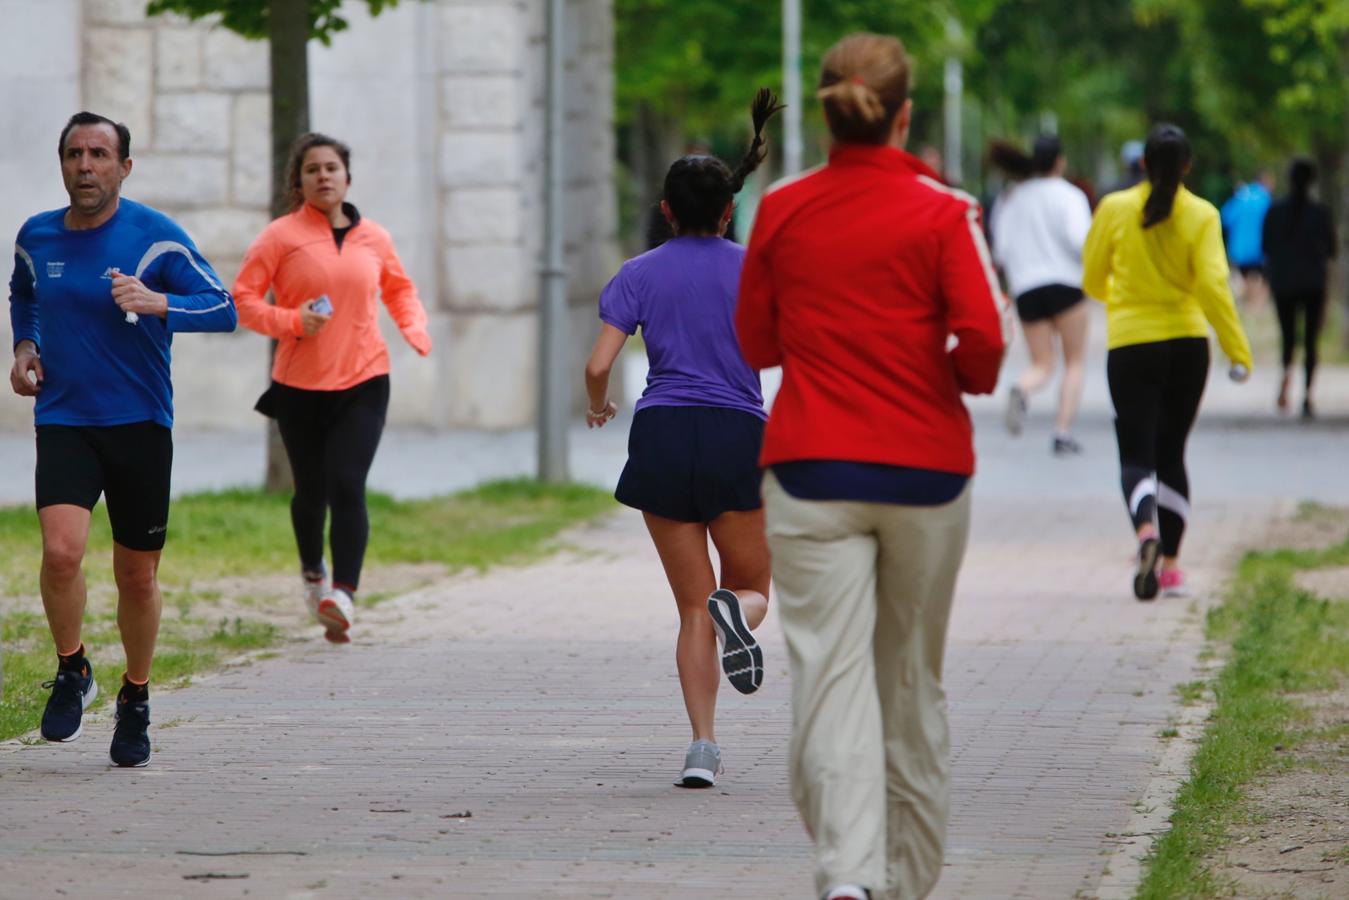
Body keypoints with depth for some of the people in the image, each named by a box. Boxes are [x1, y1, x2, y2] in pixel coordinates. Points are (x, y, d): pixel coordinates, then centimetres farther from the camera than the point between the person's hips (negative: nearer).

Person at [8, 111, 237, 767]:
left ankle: (135, 700, 29)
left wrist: (157, 303, -27)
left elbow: (224, 309, -10)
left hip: (139, 424, -1)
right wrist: (25, 346, 10)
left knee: (137, 576, 6)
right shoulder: (36, 237, 6)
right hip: (62, 420, 1)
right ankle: (71, 672, 5)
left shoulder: (155, 235, -6)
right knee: (61, 549, -21)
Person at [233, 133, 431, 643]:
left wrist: (415, 327, 4)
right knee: (311, 491, 11)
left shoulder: (373, 238, 7)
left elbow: (400, 290, 24)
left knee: (348, 486, -15)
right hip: (300, 386, -1)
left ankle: (343, 595, -22)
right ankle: (312, 573, 40)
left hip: (364, 381, 1)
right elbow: (242, 300, -4)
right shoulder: (281, 237, -3)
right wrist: (291, 321, -19)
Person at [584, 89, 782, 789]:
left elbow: (598, 365, -2)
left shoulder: (640, 274, 6)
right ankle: (735, 611, -27)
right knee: (751, 588, 13)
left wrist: (598, 408, 19)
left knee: (693, 608, 8)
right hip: (738, 436, -1)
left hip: (662, 438, 1)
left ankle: (703, 747, -5)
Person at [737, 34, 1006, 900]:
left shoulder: (781, 210, 3)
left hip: (810, 471, 0)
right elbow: (983, 335, -14)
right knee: (913, 681, 14)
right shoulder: (941, 212, -5)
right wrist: (966, 378, 7)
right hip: (925, 468, 0)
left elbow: (755, 343, 11)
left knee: (832, 674, -7)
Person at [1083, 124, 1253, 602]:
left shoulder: (1114, 209, -4)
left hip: (1130, 346, -2)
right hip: (1187, 343, 2)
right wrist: (1238, 351, -8)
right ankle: (1171, 565, 17)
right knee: (1171, 454, 16)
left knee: (1137, 456, -3)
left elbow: (1092, 280, 5)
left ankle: (1147, 531, -33)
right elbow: (1213, 286, -13)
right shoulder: (1201, 216, -5)